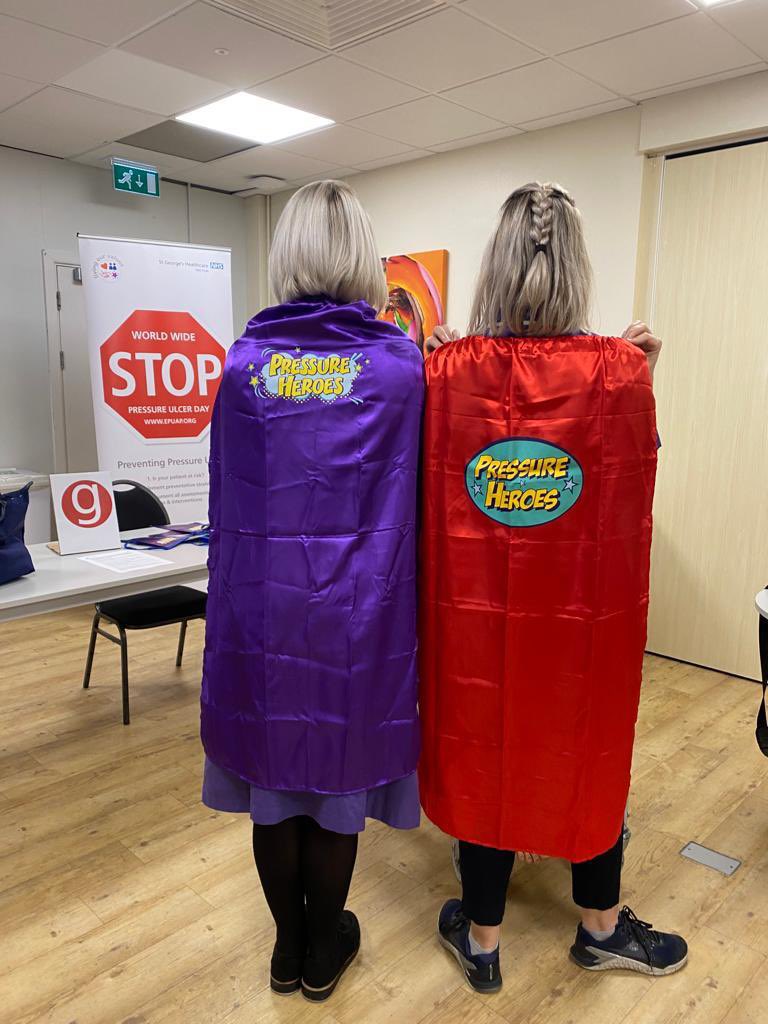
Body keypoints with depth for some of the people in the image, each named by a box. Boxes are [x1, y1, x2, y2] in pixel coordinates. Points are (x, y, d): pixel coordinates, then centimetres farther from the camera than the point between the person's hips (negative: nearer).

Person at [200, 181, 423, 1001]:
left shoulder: (245, 363, -4)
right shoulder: (403, 365, -8)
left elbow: (231, 502, 3)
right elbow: (416, 496, 0)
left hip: (263, 610, 2)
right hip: (360, 616, -1)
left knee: (273, 786, 18)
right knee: (338, 789, 16)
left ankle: (288, 951, 40)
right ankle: (324, 954, 38)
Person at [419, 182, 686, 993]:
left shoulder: (448, 369, -12)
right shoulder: (621, 370, -13)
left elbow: (426, 484, 2)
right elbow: (633, 483, 2)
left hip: (477, 608, 0)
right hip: (588, 613, 0)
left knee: (483, 756, 18)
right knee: (589, 757, 22)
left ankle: (481, 941, 38)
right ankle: (601, 928, 46)